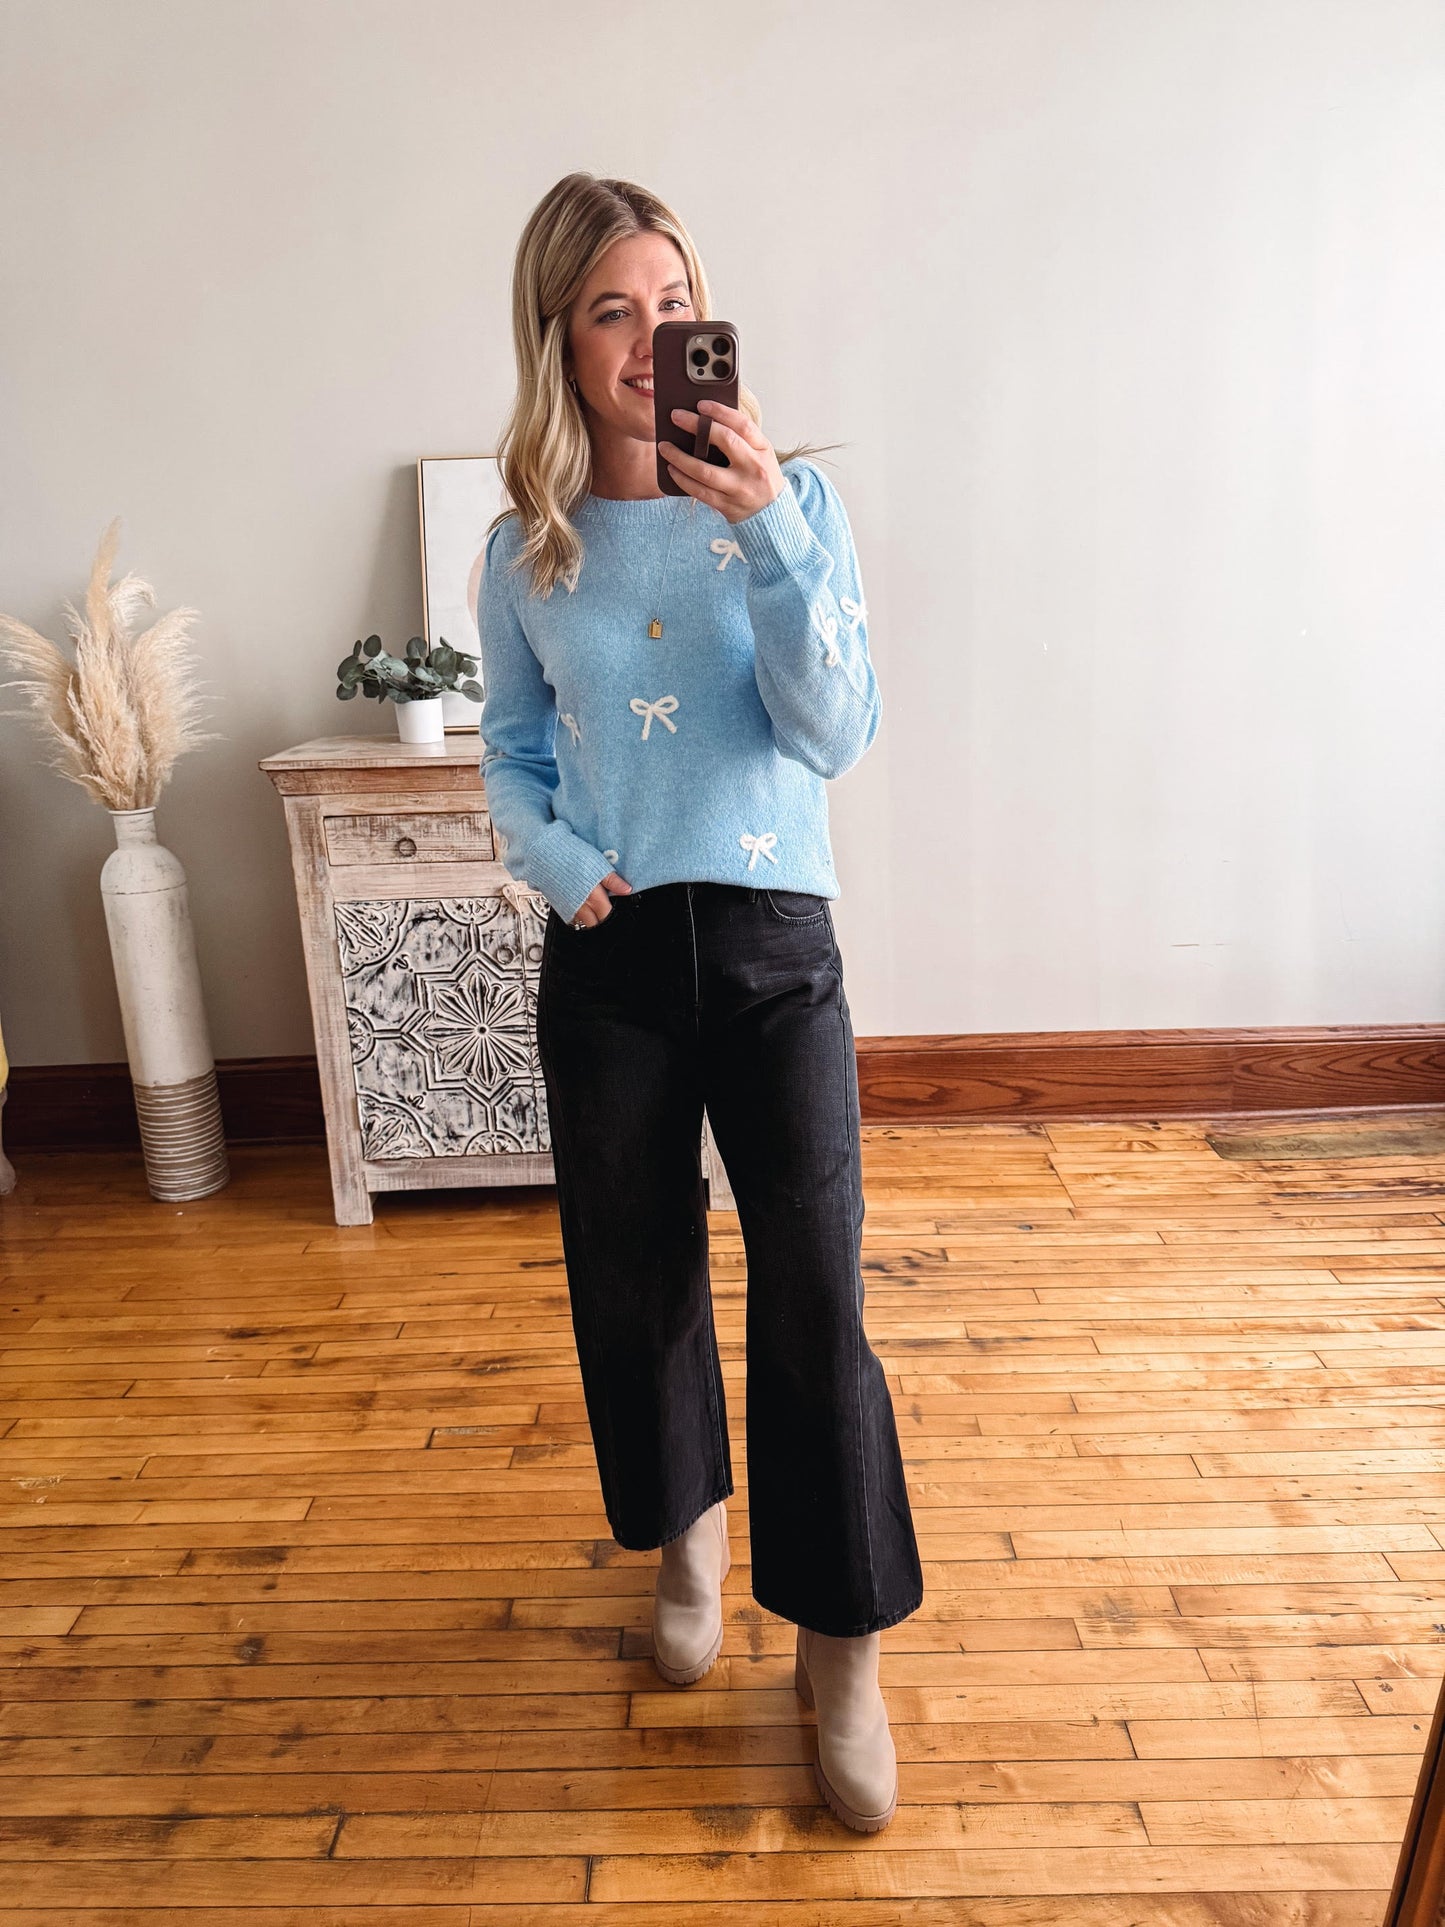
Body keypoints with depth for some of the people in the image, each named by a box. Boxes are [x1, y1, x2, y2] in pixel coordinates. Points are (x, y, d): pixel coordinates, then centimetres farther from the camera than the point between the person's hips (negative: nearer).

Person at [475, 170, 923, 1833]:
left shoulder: (792, 500, 0)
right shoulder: (526, 548, 4)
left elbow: (837, 734, -10)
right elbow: (511, 752, 13)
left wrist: (772, 535, -21)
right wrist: (555, 859, -8)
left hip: (770, 943, -2)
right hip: (607, 955, 2)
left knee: (815, 1299, -2)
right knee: (635, 1275, 14)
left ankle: (842, 1646, 21)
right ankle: (690, 1531, 43)